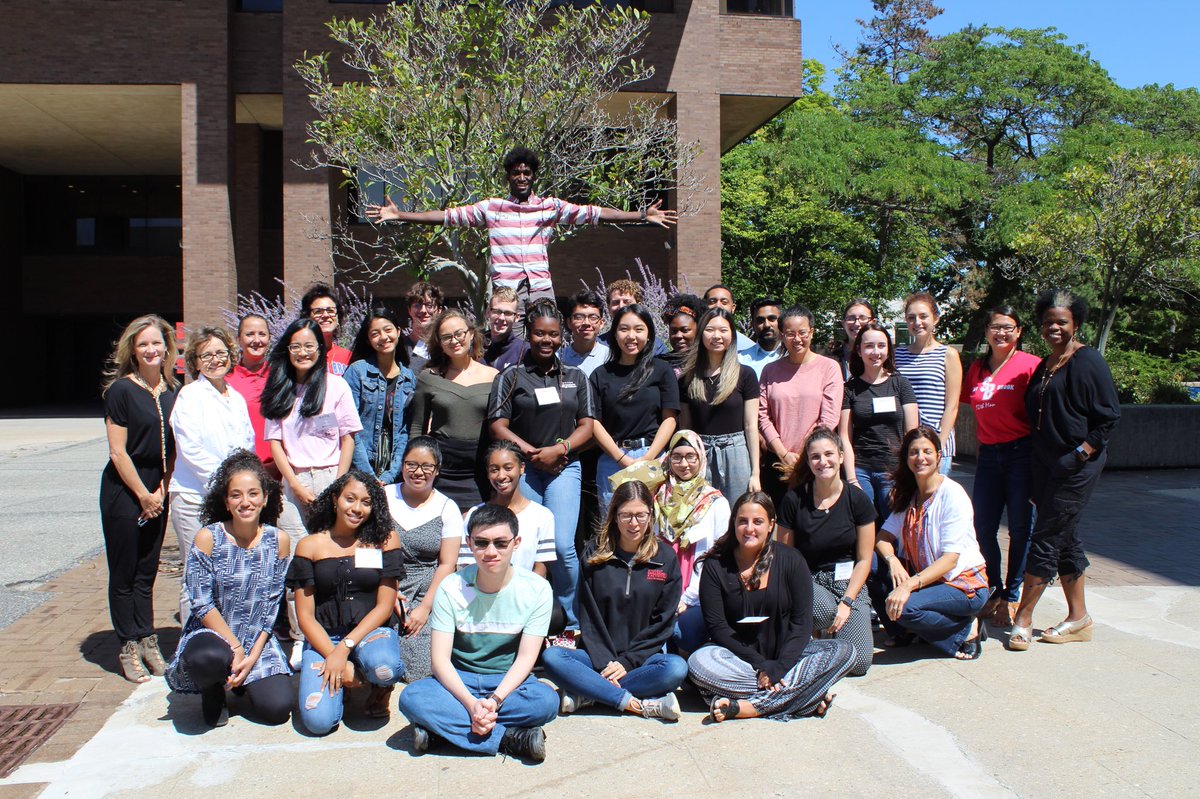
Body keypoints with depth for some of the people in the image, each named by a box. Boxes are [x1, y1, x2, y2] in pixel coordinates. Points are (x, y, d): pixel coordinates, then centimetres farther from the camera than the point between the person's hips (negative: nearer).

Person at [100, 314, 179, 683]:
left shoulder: (173, 392, 5)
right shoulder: (120, 390, -10)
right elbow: (117, 452, -11)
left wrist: (162, 490, -1)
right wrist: (143, 494, -9)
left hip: (156, 491, 5)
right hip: (123, 490, -5)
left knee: (146, 572, 12)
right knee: (124, 574, 4)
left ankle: (147, 642, 21)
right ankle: (129, 647, 13)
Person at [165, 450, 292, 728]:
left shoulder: (279, 541, -4)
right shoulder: (208, 538, -11)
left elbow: (272, 606, -1)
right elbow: (201, 604, -12)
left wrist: (253, 656, -10)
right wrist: (235, 648, -16)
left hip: (258, 642, 3)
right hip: (211, 634, -2)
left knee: (277, 708, -16)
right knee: (207, 658, -39)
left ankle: (241, 680, 19)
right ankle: (212, 691, 0)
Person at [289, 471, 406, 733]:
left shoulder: (385, 539, 1)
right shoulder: (310, 546, 3)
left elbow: (384, 606, -3)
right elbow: (305, 616, 0)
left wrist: (344, 648, -15)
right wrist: (334, 658, -14)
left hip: (373, 631, -1)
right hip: (324, 637, 1)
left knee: (382, 666, -37)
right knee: (318, 720, -22)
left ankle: (381, 686, 3)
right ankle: (340, 680, 13)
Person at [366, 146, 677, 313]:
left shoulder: (551, 207, 9)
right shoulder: (491, 208, 10)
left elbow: (593, 213, 5)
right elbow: (448, 216, 9)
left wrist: (642, 215, -2)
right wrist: (399, 215, 4)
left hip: (541, 287, 1)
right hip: (504, 289, -1)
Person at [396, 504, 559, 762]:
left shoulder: (536, 589, -10)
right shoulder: (451, 588, -9)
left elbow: (526, 658, -11)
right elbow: (440, 658, -14)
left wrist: (495, 700, -28)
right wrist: (471, 704, -30)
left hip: (509, 681, 0)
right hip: (459, 680, 1)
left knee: (547, 701, -33)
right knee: (412, 698, -30)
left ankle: (442, 726, -25)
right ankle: (511, 738, -29)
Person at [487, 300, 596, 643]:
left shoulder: (576, 377, 16)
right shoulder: (511, 377, 10)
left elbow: (587, 425, 10)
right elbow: (498, 426, 2)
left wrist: (559, 448, -8)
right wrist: (531, 452, -11)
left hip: (565, 467, 0)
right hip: (523, 469, 0)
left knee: (562, 546, -12)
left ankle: (572, 623, 3)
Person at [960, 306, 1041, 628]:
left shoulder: (1029, 365, -6)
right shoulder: (976, 369, 11)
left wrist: (1038, 456, -12)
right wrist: (981, 444, 9)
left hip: (1021, 453, -5)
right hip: (988, 455, 5)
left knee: (1020, 527, 2)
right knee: (983, 527, 7)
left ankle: (1012, 596, 15)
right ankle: (993, 591, 24)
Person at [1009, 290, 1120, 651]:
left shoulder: (1088, 361, -8)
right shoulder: (1044, 365, 15)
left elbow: (1109, 416, -11)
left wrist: (1082, 452, -16)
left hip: (1076, 466, -8)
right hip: (1045, 465, 8)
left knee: (1046, 540, -7)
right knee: (1064, 540, 12)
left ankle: (1022, 619, 0)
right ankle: (1079, 619, 22)